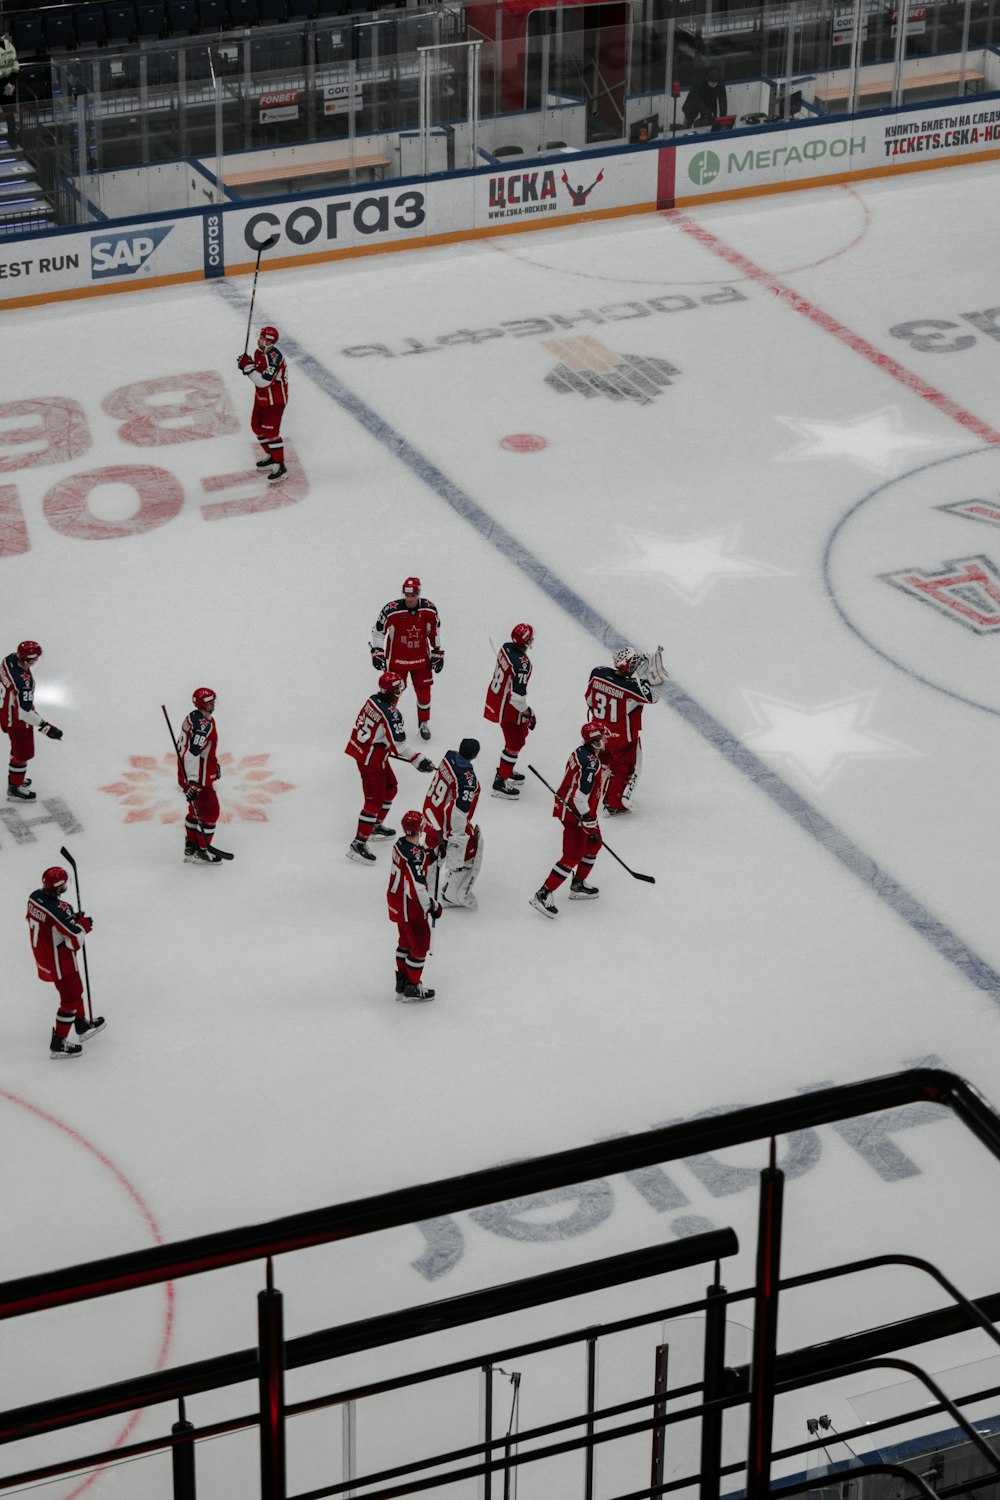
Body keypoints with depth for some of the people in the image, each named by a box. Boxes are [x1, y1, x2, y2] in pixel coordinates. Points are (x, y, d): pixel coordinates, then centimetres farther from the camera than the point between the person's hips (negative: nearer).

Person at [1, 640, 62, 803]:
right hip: (17, 722, -8)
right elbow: (25, 713, -34)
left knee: (18, 747, 30)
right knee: (23, 754, 13)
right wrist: (46, 727, -28)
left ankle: (15, 776, 51)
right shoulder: (24, 681, -40)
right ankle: (14, 789, 31)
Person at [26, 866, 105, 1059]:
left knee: (75, 990, 27)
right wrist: (83, 925, -9)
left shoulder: (34, 897, -8)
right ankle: (58, 1045, 14)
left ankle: (82, 1027, 44)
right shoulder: (59, 910, -33)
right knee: (71, 1000, 8)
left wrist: (73, 919, 0)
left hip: (42, 955, 9)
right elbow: (75, 941, -28)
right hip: (59, 963, -9)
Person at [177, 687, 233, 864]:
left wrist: (214, 764, 30)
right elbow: (192, 753, -32)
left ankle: (190, 848, 33)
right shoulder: (203, 725, -25)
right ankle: (202, 852, 8)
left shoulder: (194, 717, 9)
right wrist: (193, 782, -35)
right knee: (210, 812, 0)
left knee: (197, 810, 22)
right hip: (198, 778, -10)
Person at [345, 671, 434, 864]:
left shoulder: (373, 700, 1)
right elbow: (398, 746, -26)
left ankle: (375, 826, 38)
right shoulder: (390, 714, -27)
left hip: (361, 749, 10)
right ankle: (358, 844, -9)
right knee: (375, 800, -8)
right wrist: (418, 760, -20)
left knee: (390, 787, 25)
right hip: (371, 760, -10)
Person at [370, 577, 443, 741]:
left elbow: (435, 631, 5)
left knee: (424, 692, 8)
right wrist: (377, 653, -10)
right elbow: (378, 631, -8)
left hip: (421, 659, 3)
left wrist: (437, 653, 7)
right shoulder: (391, 610, -22)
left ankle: (424, 723, 31)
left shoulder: (429, 609, -11)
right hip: (397, 659, -3)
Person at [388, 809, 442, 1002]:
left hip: (396, 900, 9)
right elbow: (417, 888, -29)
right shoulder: (415, 855, -30)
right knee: (420, 946, 5)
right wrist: (432, 906, -18)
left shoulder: (400, 843, -4)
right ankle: (412, 988, 14)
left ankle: (401, 982, 34)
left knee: (406, 941, 24)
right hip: (410, 907, -9)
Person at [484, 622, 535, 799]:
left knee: (522, 731, 26)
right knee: (515, 742, 4)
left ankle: (506, 769, 39)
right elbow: (517, 696, -29)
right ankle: (500, 782, 12)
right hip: (507, 707, -9)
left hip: (496, 696, 9)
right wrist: (528, 714, -13)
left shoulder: (507, 647, -6)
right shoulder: (522, 664, -33)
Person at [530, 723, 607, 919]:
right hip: (574, 814, -10)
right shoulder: (591, 763, -26)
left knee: (593, 844, 24)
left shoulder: (581, 752, 5)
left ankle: (578, 885, 33)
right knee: (572, 856, -9)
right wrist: (590, 823, -22)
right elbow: (580, 796, -28)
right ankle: (543, 895, -10)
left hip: (567, 806, 10)